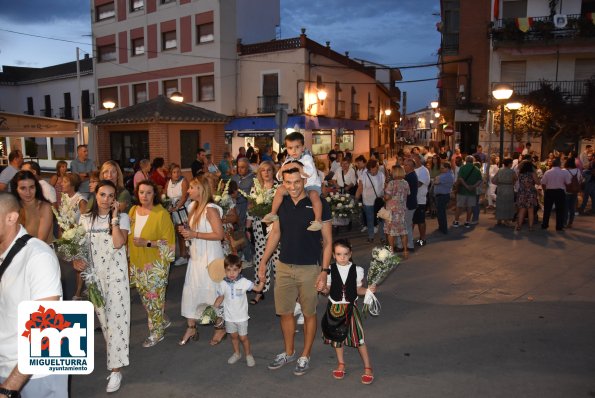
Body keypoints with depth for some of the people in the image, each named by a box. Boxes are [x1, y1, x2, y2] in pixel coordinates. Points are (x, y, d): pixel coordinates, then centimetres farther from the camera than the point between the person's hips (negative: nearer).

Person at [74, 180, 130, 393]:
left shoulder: (122, 217, -6)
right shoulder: (85, 219, 4)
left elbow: (118, 243, -21)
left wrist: (114, 217, -20)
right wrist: (75, 260, -10)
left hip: (116, 274, -4)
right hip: (94, 274, 4)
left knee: (116, 318, -6)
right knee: (102, 316, 15)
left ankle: (115, 369, -1)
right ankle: (114, 350, 35)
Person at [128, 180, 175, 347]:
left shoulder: (161, 214, -14)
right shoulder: (133, 211, 3)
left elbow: (168, 242, -14)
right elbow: (128, 236, 16)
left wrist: (147, 243, -22)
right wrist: (128, 256, 8)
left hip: (155, 264, -6)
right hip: (137, 262, 6)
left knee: (154, 297, 3)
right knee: (145, 296, 17)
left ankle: (157, 332, 21)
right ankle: (162, 320, 39)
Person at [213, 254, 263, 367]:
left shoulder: (244, 282, -13)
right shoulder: (223, 284, -8)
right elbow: (220, 298, 5)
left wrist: (262, 280, -24)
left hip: (242, 316, -2)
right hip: (229, 316, 2)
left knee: (243, 337, 6)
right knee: (234, 336, 16)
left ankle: (248, 354, 27)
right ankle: (236, 353, 38)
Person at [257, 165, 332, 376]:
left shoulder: (319, 205, -12)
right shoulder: (281, 203, 1)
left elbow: (327, 241, -8)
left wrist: (324, 270, -14)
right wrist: (263, 261, 8)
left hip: (309, 268, -4)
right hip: (284, 266, 4)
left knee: (309, 314, 10)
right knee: (285, 312, 14)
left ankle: (305, 356, 28)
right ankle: (288, 352, 34)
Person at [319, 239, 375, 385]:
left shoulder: (357, 270, -8)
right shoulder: (330, 270, -8)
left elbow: (358, 289, 2)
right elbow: (328, 289, 0)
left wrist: (368, 290, -16)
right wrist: (323, 290, -21)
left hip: (351, 307, -1)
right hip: (335, 307, 1)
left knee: (358, 336, 0)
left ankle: (368, 368, 15)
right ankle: (341, 364, 34)